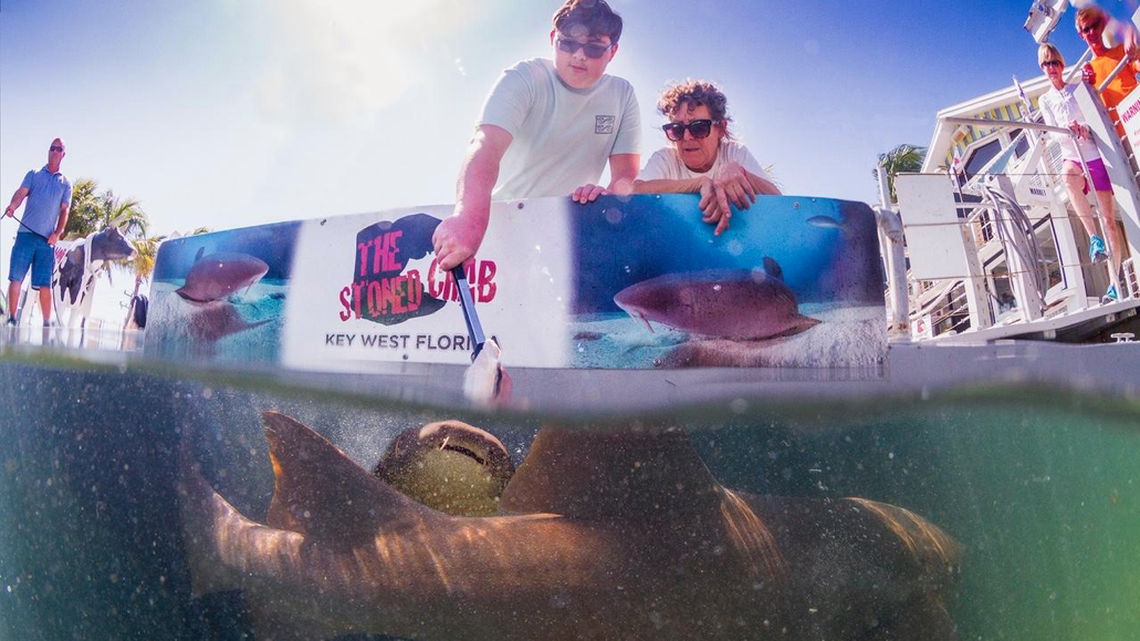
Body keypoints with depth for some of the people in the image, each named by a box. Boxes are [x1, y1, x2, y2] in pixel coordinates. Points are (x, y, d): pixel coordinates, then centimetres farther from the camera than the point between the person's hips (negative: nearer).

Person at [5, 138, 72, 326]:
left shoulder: (65, 183, 14)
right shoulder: (34, 174, 14)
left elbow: (64, 211, 7)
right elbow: (21, 193, -1)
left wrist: (57, 233, -8)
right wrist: (12, 206, -24)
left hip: (47, 239, 0)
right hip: (26, 234, 0)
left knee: (45, 284, -2)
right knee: (16, 277, -5)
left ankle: (47, 323, -1)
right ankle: (12, 318, -1)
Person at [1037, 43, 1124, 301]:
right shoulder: (1045, 100, 13)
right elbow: (1053, 132, 1)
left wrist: (1085, 127, -20)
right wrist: (1069, 130, -22)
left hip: (1096, 155, 0)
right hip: (1072, 156, 0)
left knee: (1109, 218, -3)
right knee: (1069, 177, -41)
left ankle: (1116, 281, 1)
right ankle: (1094, 237, -35)